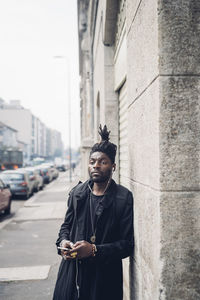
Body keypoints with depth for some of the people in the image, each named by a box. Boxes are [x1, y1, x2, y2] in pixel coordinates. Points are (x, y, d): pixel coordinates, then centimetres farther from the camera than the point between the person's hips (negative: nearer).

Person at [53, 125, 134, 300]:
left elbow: (128, 244, -11)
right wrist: (63, 241, -4)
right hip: (72, 273, 4)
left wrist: (94, 250, -21)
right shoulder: (77, 193, 5)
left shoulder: (124, 198, -11)